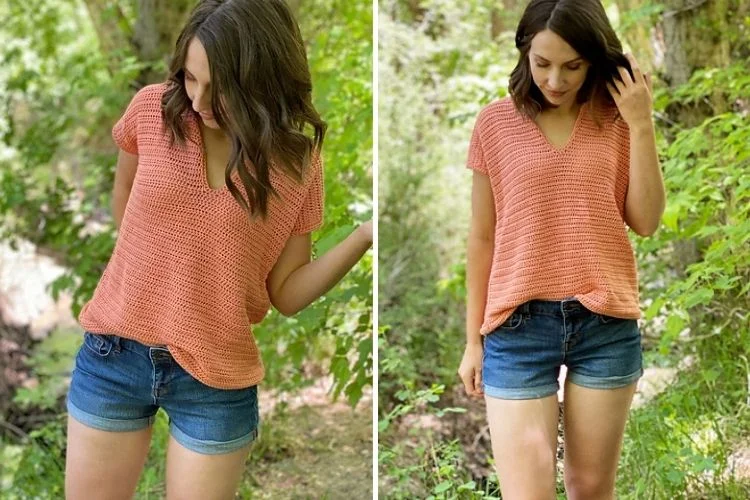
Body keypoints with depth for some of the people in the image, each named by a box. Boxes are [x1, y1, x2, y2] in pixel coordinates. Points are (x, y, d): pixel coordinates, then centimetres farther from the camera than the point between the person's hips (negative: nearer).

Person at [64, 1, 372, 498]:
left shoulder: (297, 160, -9)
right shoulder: (153, 108, -8)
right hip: (113, 356, 2)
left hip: (217, 380, -1)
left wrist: (366, 234, -19)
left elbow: (286, 294, -7)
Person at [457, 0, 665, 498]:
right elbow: (482, 238, 5)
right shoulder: (496, 122, 0)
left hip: (606, 324, 1)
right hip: (519, 325, -1)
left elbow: (646, 222, -2)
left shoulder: (617, 119, 3)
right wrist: (473, 339, 6)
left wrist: (642, 125, -9)